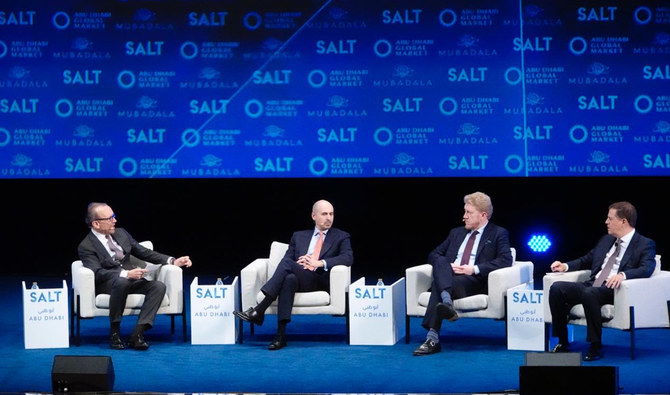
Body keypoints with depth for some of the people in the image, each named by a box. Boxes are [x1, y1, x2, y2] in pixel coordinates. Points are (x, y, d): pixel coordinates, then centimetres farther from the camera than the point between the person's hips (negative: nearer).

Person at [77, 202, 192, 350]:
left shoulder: (120, 233, 14)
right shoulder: (86, 246, -7)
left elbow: (144, 253, 16)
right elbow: (97, 273, -20)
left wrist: (173, 261, 3)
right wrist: (126, 274, -35)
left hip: (131, 280, 6)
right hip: (107, 285, -6)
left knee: (159, 286, -22)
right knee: (121, 282, -40)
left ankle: (137, 335, -29)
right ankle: (114, 332, -25)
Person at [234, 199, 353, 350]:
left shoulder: (341, 237, 17)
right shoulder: (299, 236, 26)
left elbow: (348, 258, -2)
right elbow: (288, 258, 16)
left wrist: (320, 263, -15)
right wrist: (298, 264, -8)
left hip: (320, 280, -3)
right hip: (297, 278, 3)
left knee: (287, 263, -31)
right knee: (289, 279, -37)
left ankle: (258, 311, -37)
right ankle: (280, 335, -43)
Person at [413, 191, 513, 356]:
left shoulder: (498, 234, 11)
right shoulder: (456, 233, 28)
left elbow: (506, 260, -6)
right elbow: (434, 255, 22)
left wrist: (474, 269, -15)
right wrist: (447, 266, -2)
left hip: (474, 281, -5)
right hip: (447, 277, 5)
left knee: (438, 286, -34)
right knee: (440, 261, -31)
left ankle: (432, 339, -43)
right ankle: (446, 302, -52)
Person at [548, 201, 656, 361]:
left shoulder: (645, 244, 2)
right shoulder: (606, 240, 24)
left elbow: (647, 269, -16)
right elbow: (586, 260, 34)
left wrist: (622, 275, -34)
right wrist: (566, 266, 16)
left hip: (614, 289, -7)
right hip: (592, 285, 7)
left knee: (589, 293, -38)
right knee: (557, 288, -17)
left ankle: (595, 346, -28)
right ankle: (562, 342, -10)